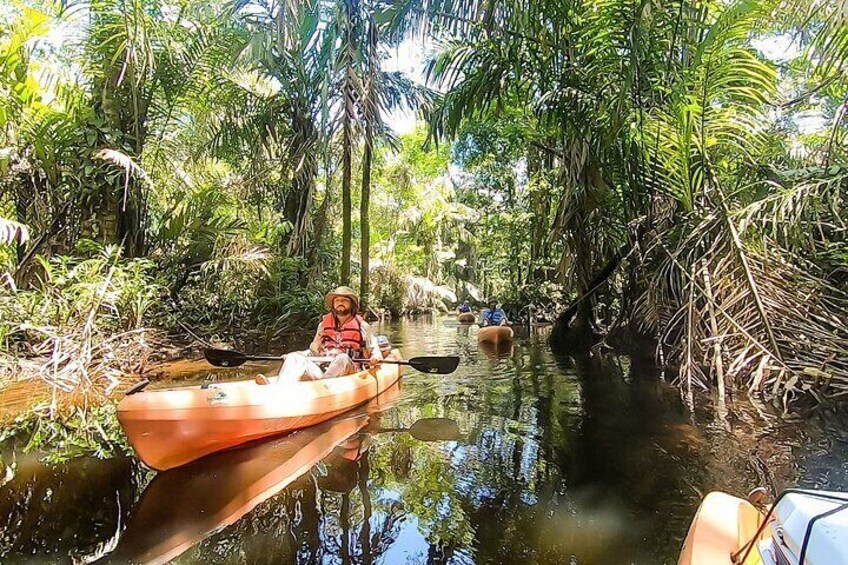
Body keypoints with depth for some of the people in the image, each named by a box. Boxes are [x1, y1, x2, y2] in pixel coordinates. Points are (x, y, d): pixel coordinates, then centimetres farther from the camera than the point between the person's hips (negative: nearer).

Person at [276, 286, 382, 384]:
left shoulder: (361, 326, 11)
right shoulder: (324, 324, 21)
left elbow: (374, 349, 11)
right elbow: (314, 350, 26)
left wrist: (375, 357, -12)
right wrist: (301, 355, 7)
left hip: (349, 371, -3)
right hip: (321, 370, 4)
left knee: (342, 358, -36)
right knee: (293, 358, -17)